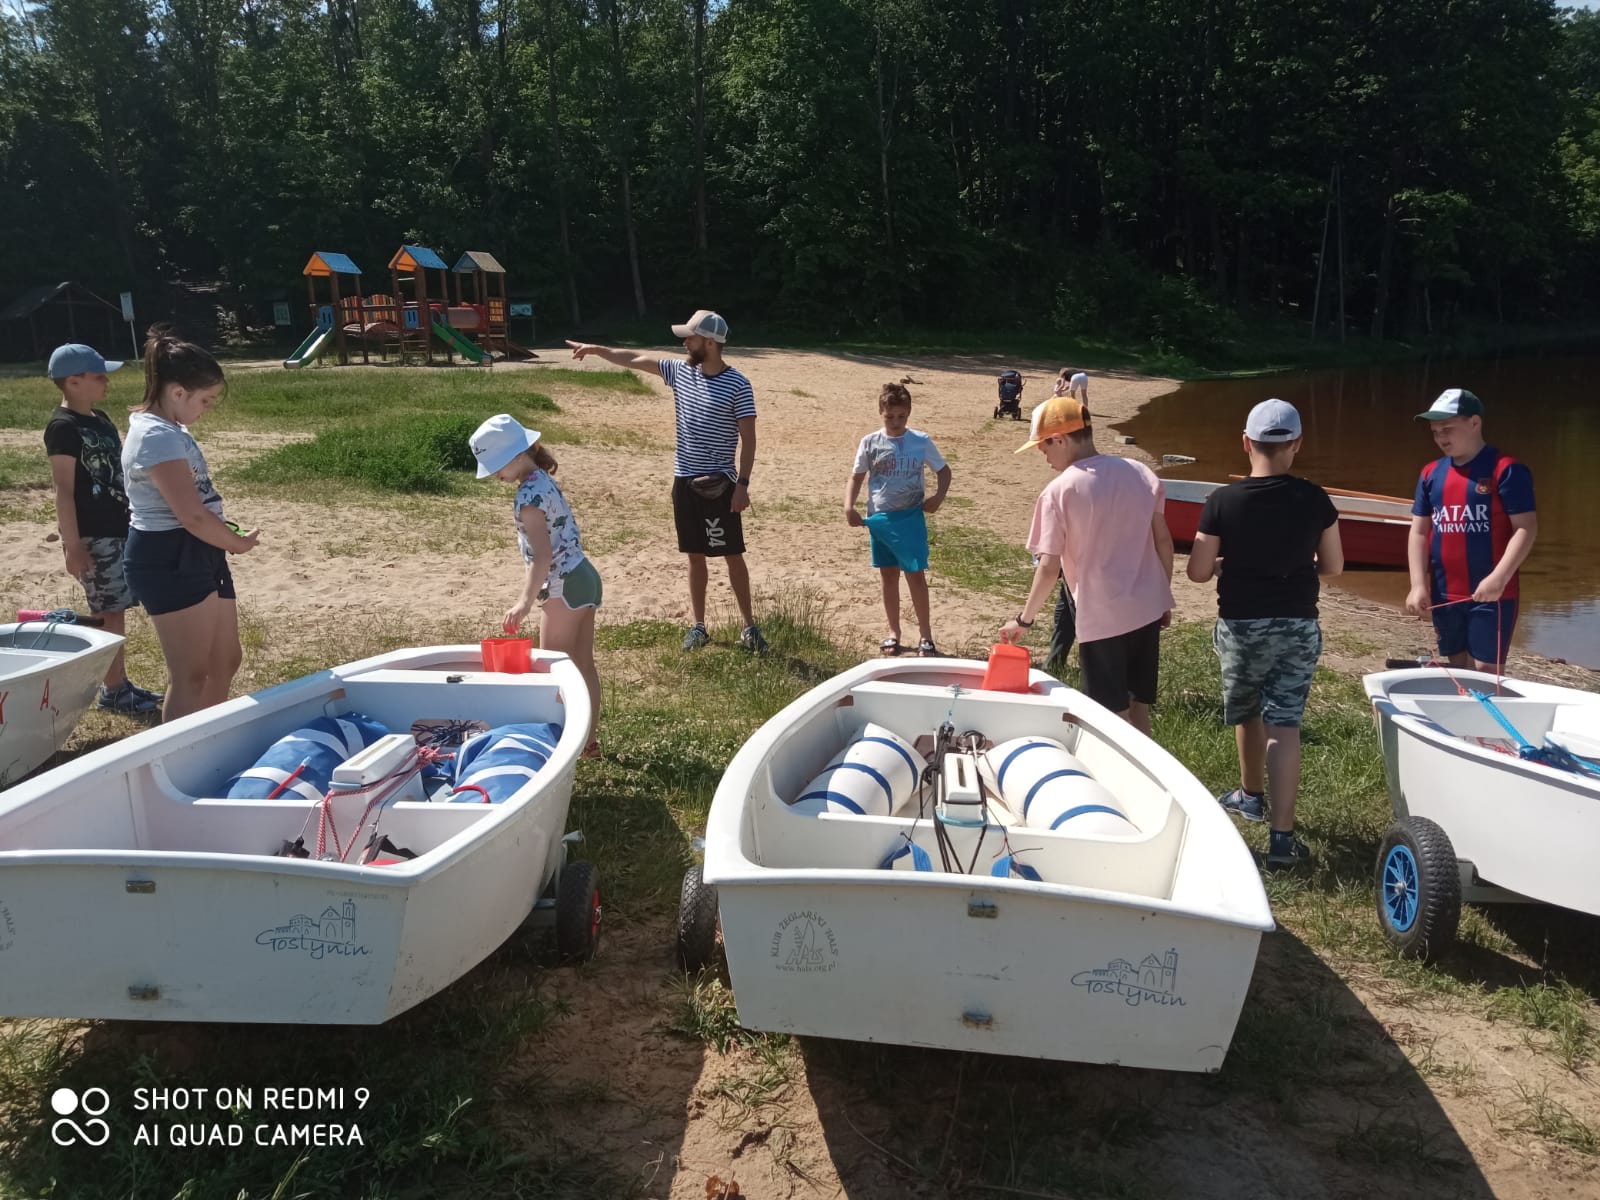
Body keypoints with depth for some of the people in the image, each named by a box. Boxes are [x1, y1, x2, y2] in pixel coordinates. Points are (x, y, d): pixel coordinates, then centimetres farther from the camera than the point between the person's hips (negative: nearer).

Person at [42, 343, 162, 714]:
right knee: (110, 614, -2)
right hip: (93, 535, -8)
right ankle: (113, 690, 8)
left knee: (115, 612, 13)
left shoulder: (100, 419, 12)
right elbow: (64, 492, -16)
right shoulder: (63, 427, -13)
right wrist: (72, 546, -18)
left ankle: (120, 683, 22)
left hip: (119, 528, 8)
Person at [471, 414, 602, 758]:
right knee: (583, 666, 15)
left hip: (564, 587, -10)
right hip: (585, 577, 10)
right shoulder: (545, 481, 10)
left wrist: (525, 602, -28)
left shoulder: (528, 496, -18)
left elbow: (542, 555, -25)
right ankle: (589, 740, 24)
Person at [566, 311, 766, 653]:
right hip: (685, 480, 5)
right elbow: (635, 360, 14)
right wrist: (596, 349, 16)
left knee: (732, 556, 2)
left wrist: (742, 484, -17)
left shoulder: (738, 386, -12)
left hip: (720, 484, -5)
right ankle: (698, 626, 19)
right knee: (695, 555, 11)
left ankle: (749, 627, 12)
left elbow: (748, 439, -12)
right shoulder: (680, 371, 4)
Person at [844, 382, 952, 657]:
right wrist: (849, 506, -10)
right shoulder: (870, 443, -1)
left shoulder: (921, 441, -2)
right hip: (880, 518, 2)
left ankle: (925, 635, 10)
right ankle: (893, 632, 22)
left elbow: (944, 470, 8)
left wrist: (939, 496, -8)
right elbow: (857, 479, 5)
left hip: (910, 517, -1)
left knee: (916, 574, 0)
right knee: (888, 575, 11)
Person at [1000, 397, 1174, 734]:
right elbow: (1163, 541, 7)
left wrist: (1024, 619, 0)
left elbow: (1049, 568, -13)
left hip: (1102, 617, -5)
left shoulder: (1059, 492, -13)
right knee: (1138, 709, 18)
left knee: (1114, 718, 8)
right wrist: (1164, 599, 17)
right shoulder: (1140, 473, 2)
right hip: (1147, 609, 5)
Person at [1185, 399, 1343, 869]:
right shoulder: (1314, 500, -6)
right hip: (1298, 627, 1)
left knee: (1246, 713, 22)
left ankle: (1251, 794, 44)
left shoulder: (1222, 501, -13)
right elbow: (1333, 566, 3)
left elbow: (1198, 571, -10)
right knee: (1284, 725, 1)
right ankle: (1281, 836, -4)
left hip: (1241, 626, -1)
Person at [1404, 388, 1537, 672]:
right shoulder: (1431, 473, 8)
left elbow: (1526, 528, -11)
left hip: (1492, 594, -5)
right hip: (1444, 595, 5)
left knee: (1485, 672, -3)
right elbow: (1419, 532, 9)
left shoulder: (1506, 469, -8)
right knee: (1456, 670, 15)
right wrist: (1418, 585, -1)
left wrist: (1499, 579, -21)